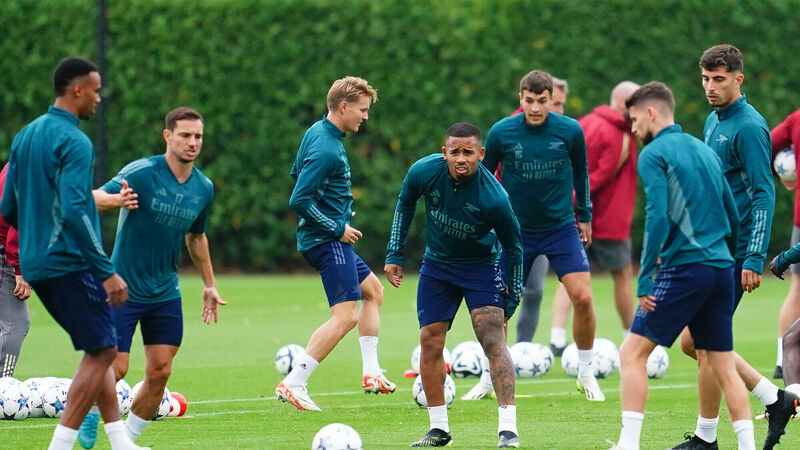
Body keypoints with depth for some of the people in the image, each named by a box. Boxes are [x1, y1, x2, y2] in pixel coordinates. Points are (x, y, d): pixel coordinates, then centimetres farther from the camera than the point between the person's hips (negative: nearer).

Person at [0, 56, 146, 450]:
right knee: (102, 351, -4)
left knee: (99, 349, 15)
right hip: (70, 264, -9)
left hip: (35, 265, 9)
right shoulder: (74, 142, -15)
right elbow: (73, 212, -24)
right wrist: (107, 271, -22)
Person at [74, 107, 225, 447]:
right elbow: (93, 199, -26)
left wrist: (209, 284, 23)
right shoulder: (142, 173, -16)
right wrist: (116, 199, -49)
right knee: (115, 368, -7)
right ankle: (90, 412, 23)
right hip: (124, 287, -5)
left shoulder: (203, 188, 2)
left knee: (160, 372, -1)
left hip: (166, 292, 5)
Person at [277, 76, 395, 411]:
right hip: (328, 242, -11)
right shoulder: (327, 149, -22)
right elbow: (299, 200, -27)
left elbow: (297, 174, 23)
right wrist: (337, 228, -17)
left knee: (373, 291, 23)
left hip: (328, 239, 11)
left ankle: (371, 374, 24)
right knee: (345, 316, -14)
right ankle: (293, 384, -15)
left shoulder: (317, 132, 9)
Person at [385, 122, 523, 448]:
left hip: (481, 265, -4)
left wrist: (511, 301, -7)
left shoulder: (494, 198, -29)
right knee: (430, 342, 1)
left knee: (493, 339, -18)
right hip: (437, 264, 4)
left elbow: (513, 248, -13)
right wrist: (394, 254, 4)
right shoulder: (424, 172, -21)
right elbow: (405, 203, 4)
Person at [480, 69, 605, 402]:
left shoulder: (570, 131, -10)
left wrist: (585, 215, 14)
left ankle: (586, 374, 9)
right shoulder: (502, 133, -12)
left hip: (562, 227, 0)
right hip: (516, 230, 0)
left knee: (582, 298, -11)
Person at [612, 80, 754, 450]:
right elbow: (733, 218, 20)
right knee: (723, 366, 10)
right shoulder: (706, 152, 18)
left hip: (684, 267, -7)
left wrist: (644, 280, -15)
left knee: (633, 352, -2)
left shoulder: (654, 154, -5)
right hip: (722, 269, 7)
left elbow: (658, 218, -16)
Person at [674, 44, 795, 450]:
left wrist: (755, 259, -23)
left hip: (733, 255, -9)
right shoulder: (713, 122, 13)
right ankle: (776, 400, 18)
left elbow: (764, 195, -18)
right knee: (693, 342, 10)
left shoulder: (748, 127, -14)